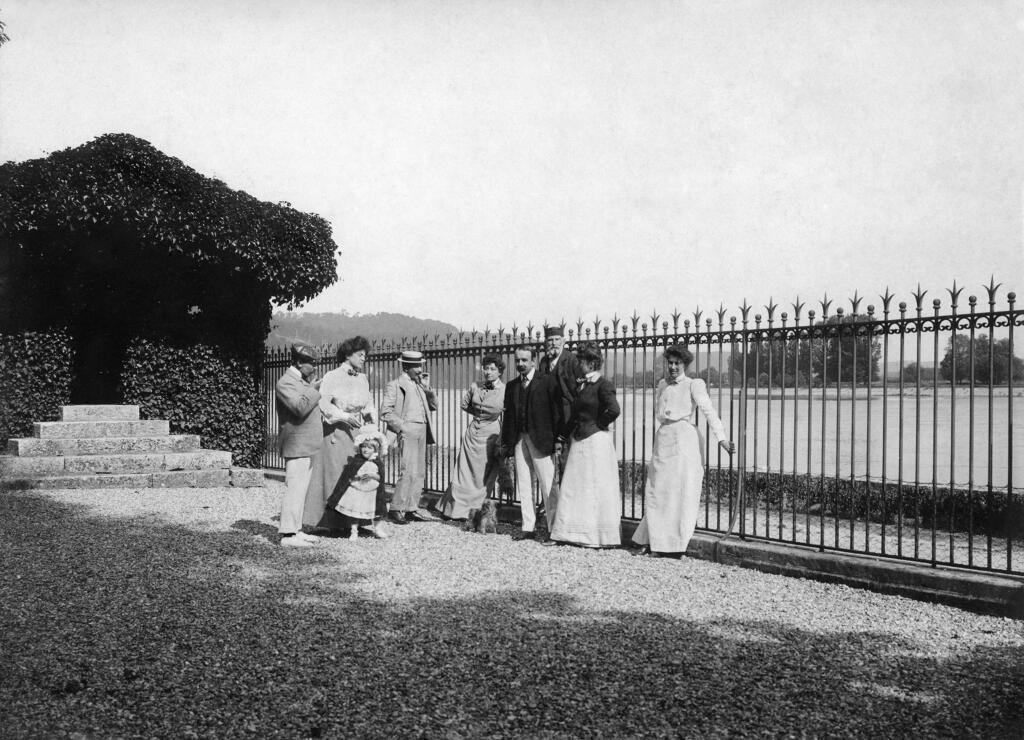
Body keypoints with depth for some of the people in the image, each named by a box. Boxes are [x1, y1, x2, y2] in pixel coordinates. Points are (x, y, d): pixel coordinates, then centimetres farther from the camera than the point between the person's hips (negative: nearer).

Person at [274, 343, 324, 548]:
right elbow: (301, 408, -25)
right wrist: (314, 389, -16)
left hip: (307, 446, 10)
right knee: (294, 489, -9)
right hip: (296, 446, -10)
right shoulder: (285, 383, -12)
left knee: (300, 490, 12)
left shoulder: (302, 381, 18)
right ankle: (288, 535, -7)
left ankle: (296, 530, 19)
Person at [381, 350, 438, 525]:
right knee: (408, 472, -14)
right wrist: (402, 426, -14)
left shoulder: (420, 384, 19)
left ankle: (412, 509, 14)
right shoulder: (395, 385, -3)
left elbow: (434, 406, 18)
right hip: (407, 431, -8)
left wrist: (427, 389, 4)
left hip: (422, 431, 8)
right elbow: (386, 411, -9)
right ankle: (396, 510, -8)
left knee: (420, 473, 7)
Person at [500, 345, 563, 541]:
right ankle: (528, 528, 14)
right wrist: (505, 442, 10)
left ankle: (554, 529, 2)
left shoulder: (548, 381, -3)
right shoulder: (511, 386, 14)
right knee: (523, 485, 8)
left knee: (547, 486, -3)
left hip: (541, 440, -6)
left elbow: (557, 412, -7)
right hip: (519, 440, 6)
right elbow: (508, 415, 15)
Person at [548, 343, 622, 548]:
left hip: (596, 441, -8)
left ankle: (602, 536, 7)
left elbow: (613, 410, -23)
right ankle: (565, 532, 13)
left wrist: (598, 424, -11)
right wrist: (569, 432, 7)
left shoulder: (603, 385, -11)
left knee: (597, 488, -2)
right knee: (572, 487, 9)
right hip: (578, 441, 8)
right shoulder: (579, 384, 14)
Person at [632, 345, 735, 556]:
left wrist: (721, 438, -21)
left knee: (682, 491, -4)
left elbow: (708, 411, -11)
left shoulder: (693, 385, 1)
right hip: (663, 439, 6)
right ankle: (656, 542, 11)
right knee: (656, 491, 4)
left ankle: (678, 544, 1)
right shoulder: (662, 384, 19)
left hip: (685, 440, -6)